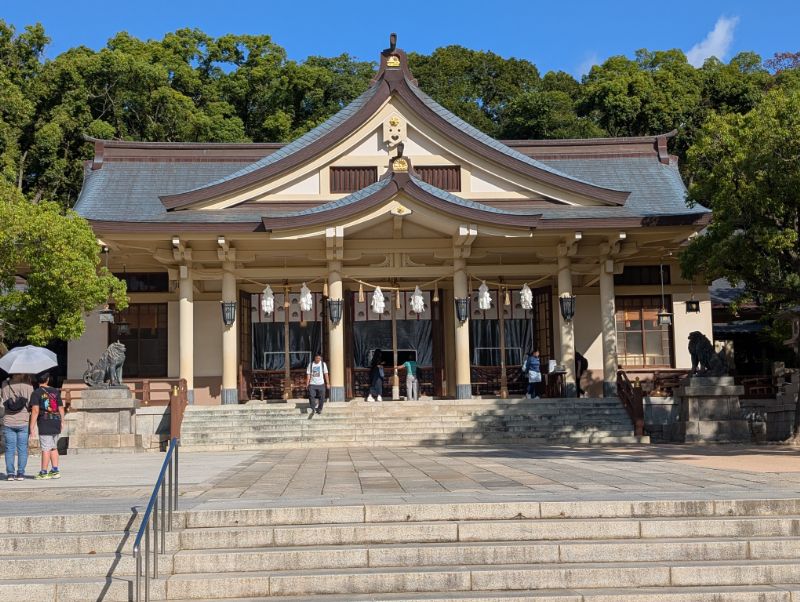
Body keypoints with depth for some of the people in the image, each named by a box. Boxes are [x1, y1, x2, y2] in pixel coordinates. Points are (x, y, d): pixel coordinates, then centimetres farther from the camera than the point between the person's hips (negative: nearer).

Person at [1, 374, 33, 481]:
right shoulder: (27, 386, -9)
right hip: (23, 422, -2)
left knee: (9, 449, 7)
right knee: (22, 449, 5)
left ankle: (10, 473, 5)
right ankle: (20, 473, 4)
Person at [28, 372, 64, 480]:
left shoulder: (36, 393, -7)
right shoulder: (55, 391, 8)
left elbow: (35, 410, -14)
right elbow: (61, 408, 7)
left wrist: (32, 427, -13)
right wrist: (62, 421, 18)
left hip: (44, 423, -5)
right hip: (56, 422, 5)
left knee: (46, 448, -1)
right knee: (54, 447, 14)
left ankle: (43, 472, 3)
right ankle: (55, 471, 15)